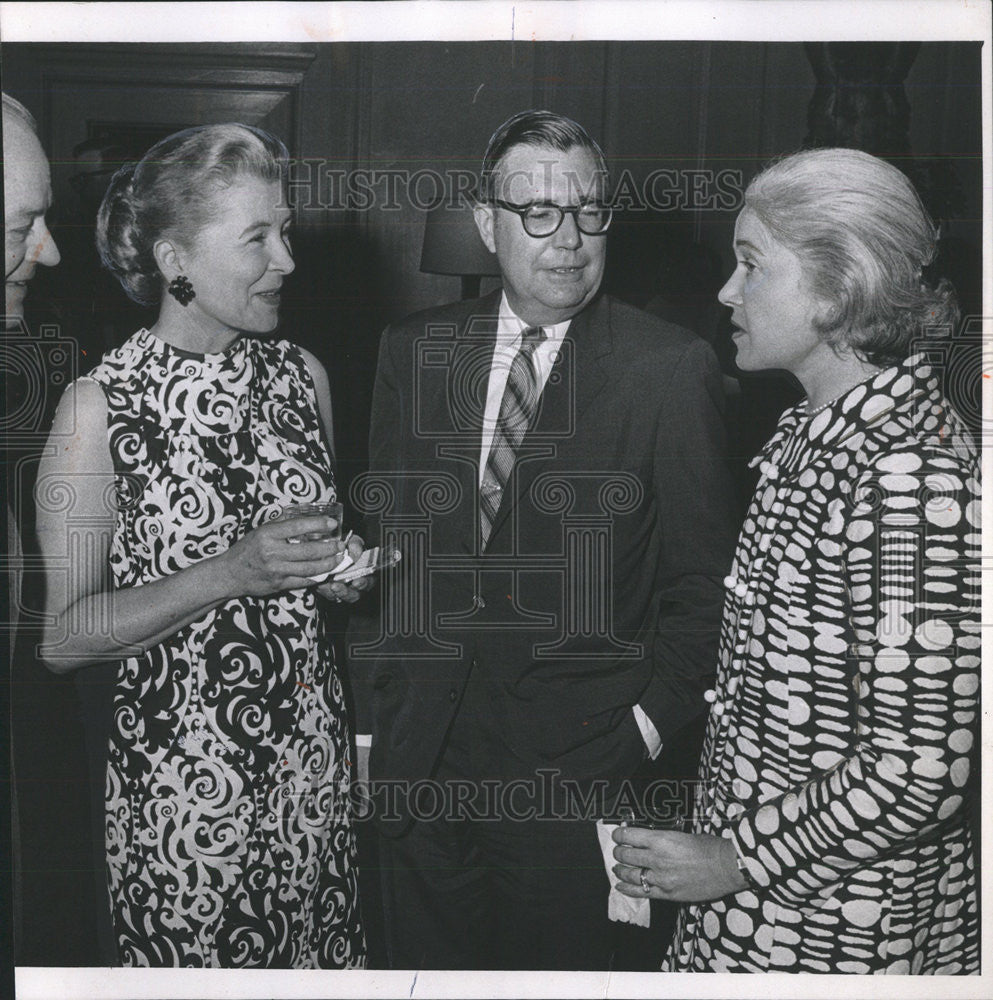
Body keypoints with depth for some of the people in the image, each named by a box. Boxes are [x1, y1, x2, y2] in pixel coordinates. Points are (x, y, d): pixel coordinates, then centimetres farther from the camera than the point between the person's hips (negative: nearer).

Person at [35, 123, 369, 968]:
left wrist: (341, 572, -4)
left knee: (322, 957, 15)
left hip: (314, 753, 5)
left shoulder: (302, 375, 2)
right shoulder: (101, 405, -13)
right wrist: (231, 574, -22)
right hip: (180, 775, -4)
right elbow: (61, 637, -12)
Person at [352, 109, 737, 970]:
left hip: (579, 762, -3)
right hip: (421, 751, 4)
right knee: (426, 957, 17)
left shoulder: (673, 369, -7)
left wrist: (653, 726, -10)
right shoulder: (414, 350, 4)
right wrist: (373, 716, 7)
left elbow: (701, 576, -3)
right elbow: (384, 537, 8)